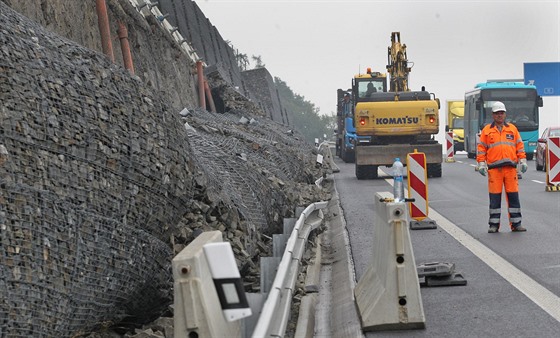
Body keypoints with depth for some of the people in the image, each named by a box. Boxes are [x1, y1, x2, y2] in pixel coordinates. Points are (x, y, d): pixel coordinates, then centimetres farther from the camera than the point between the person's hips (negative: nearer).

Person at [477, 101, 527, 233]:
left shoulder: (512, 129, 13)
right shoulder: (487, 130, 8)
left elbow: (520, 146, 14)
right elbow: (481, 148, 7)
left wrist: (523, 161, 6)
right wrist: (481, 164, -2)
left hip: (511, 168, 2)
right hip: (494, 168, -1)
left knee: (513, 196, 1)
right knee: (494, 197, 0)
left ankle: (516, 223, 7)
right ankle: (494, 224, 6)